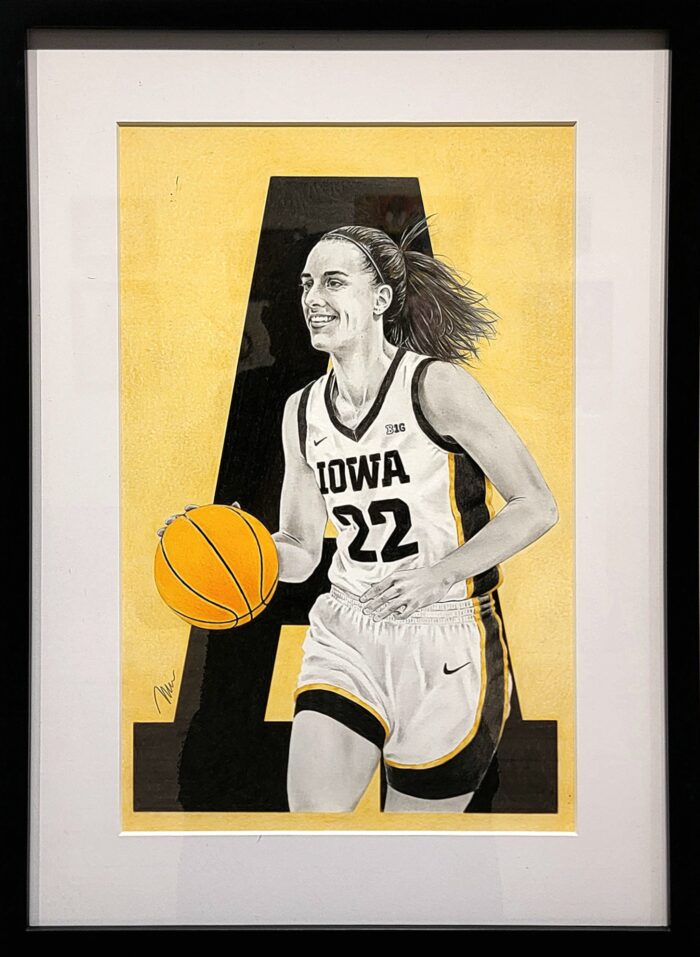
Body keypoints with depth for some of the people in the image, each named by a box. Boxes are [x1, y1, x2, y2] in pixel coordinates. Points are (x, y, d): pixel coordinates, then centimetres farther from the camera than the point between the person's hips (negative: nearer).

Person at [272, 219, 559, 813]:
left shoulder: (436, 385, -12)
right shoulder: (302, 411, 5)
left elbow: (537, 507, -11)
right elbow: (300, 553, 10)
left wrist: (437, 575, -22)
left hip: (446, 650, -4)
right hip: (346, 637, 4)